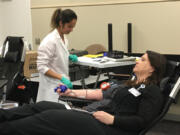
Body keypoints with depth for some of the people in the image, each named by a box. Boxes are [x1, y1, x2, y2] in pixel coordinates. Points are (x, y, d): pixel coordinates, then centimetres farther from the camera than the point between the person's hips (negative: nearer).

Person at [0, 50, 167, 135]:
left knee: (49, 116, -18)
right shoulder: (132, 83, 23)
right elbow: (105, 93, 21)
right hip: (97, 116, 8)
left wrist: (112, 119, -20)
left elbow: (142, 121, -12)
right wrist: (72, 92, 17)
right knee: (43, 106, -5)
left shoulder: (153, 92, -2)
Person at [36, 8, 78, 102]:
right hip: (52, 87, -8)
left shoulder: (64, 39, 8)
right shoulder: (50, 41, -17)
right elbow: (42, 67, -20)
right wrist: (61, 78, -27)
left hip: (61, 86, 8)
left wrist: (69, 57, 3)